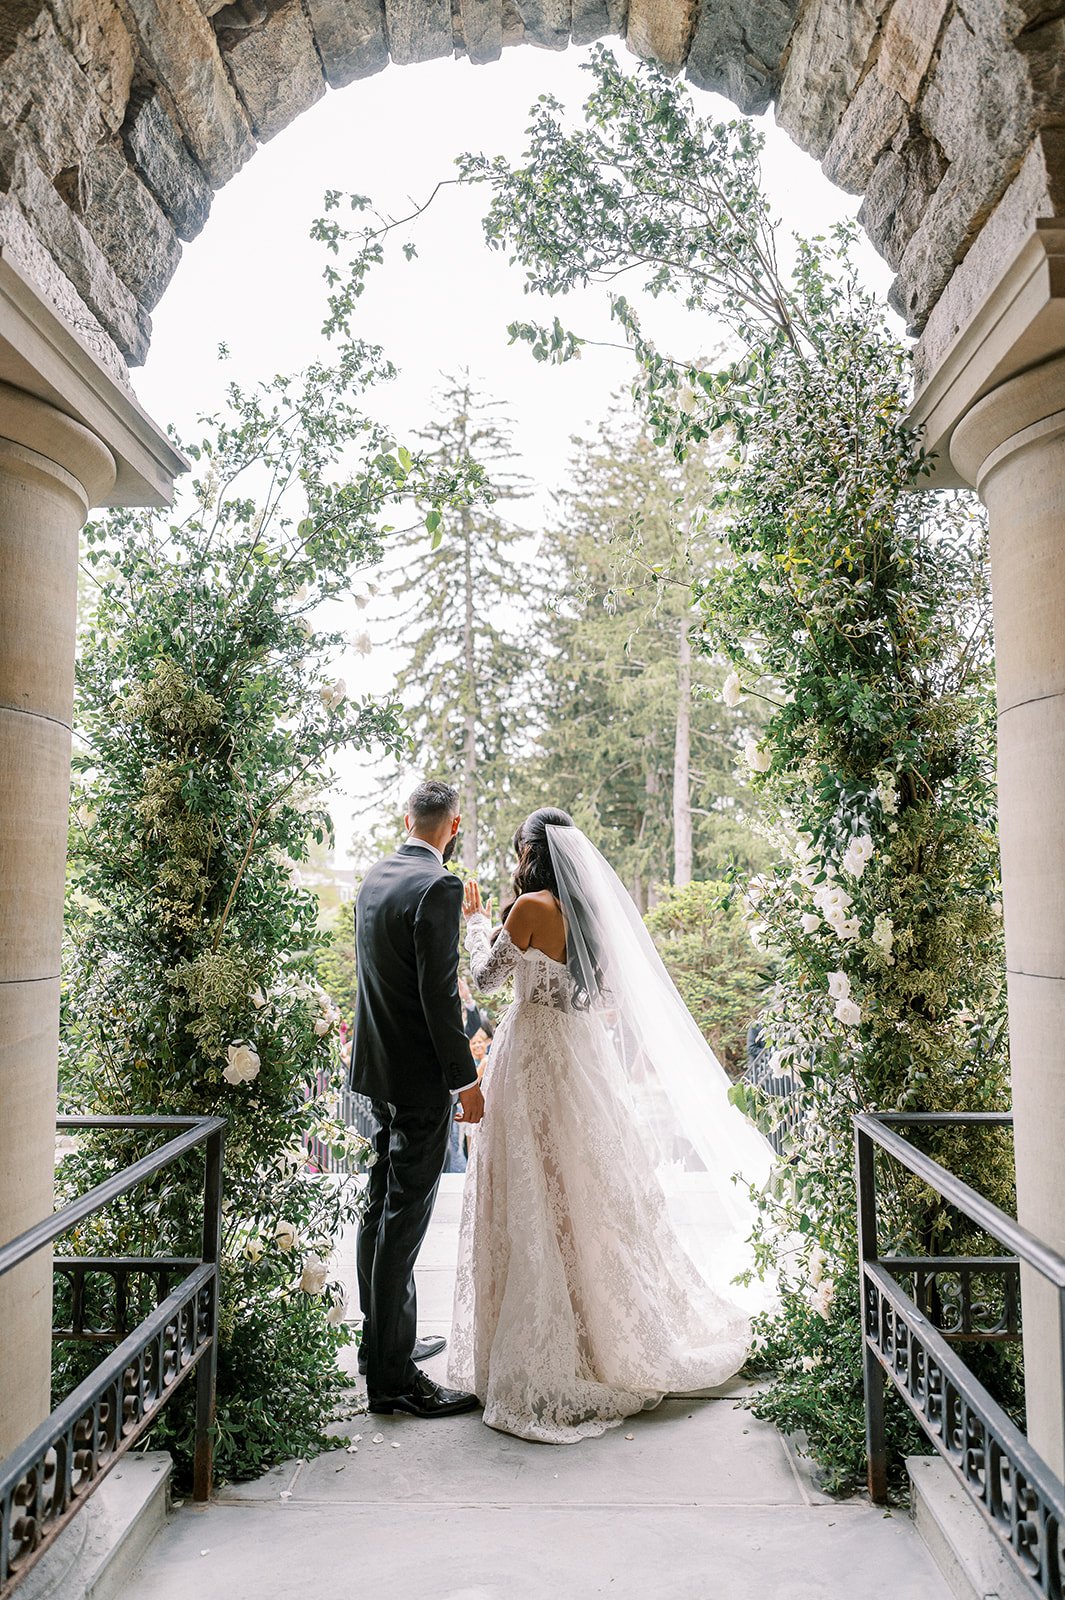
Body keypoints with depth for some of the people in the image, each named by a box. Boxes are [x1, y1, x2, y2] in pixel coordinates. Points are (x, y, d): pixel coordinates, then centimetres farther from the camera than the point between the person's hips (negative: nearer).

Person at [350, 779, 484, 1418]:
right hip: (420, 1077, -9)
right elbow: (439, 993, -22)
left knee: (381, 1210, 19)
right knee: (404, 1221, -1)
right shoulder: (439, 887, -20)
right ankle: (393, 1376, 9)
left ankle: (386, 1339, 35)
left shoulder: (375, 877, 7)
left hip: (379, 1070, 9)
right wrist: (465, 1079, -16)